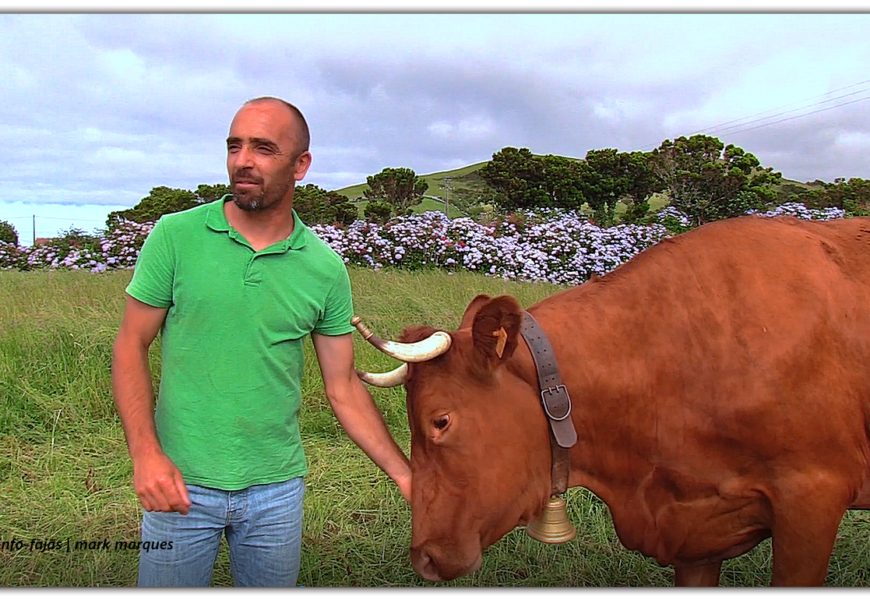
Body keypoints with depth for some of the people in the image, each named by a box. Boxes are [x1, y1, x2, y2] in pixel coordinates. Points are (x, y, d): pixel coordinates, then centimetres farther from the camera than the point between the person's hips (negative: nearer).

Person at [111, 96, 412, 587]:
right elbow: (132, 346, -2)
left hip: (278, 488, 2)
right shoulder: (175, 236, -6)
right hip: (180, 483, -1)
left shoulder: (326, 270, -3)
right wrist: (145, 453, -14)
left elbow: (343, 389, 3)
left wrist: (406, 475, 0)